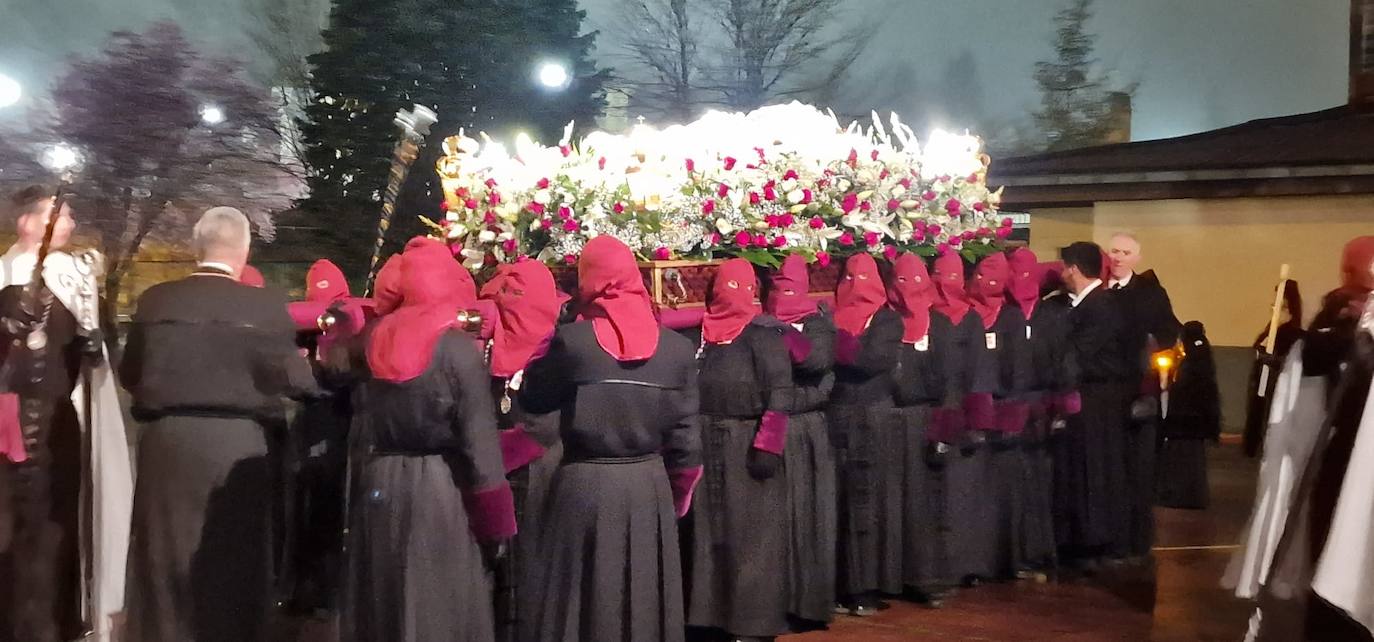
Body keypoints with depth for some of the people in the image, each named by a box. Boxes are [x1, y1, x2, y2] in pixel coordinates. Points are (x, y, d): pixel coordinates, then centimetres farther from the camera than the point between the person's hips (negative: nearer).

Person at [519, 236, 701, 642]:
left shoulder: (572, 339, -11)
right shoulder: (677, 347, -2)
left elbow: (532, 398, 2)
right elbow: (686, 439, 0)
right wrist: (678, 496, 14)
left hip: (584, 486, -2)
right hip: (649, 486, 3)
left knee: (581, 599, 11)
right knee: (644, 598, 15)